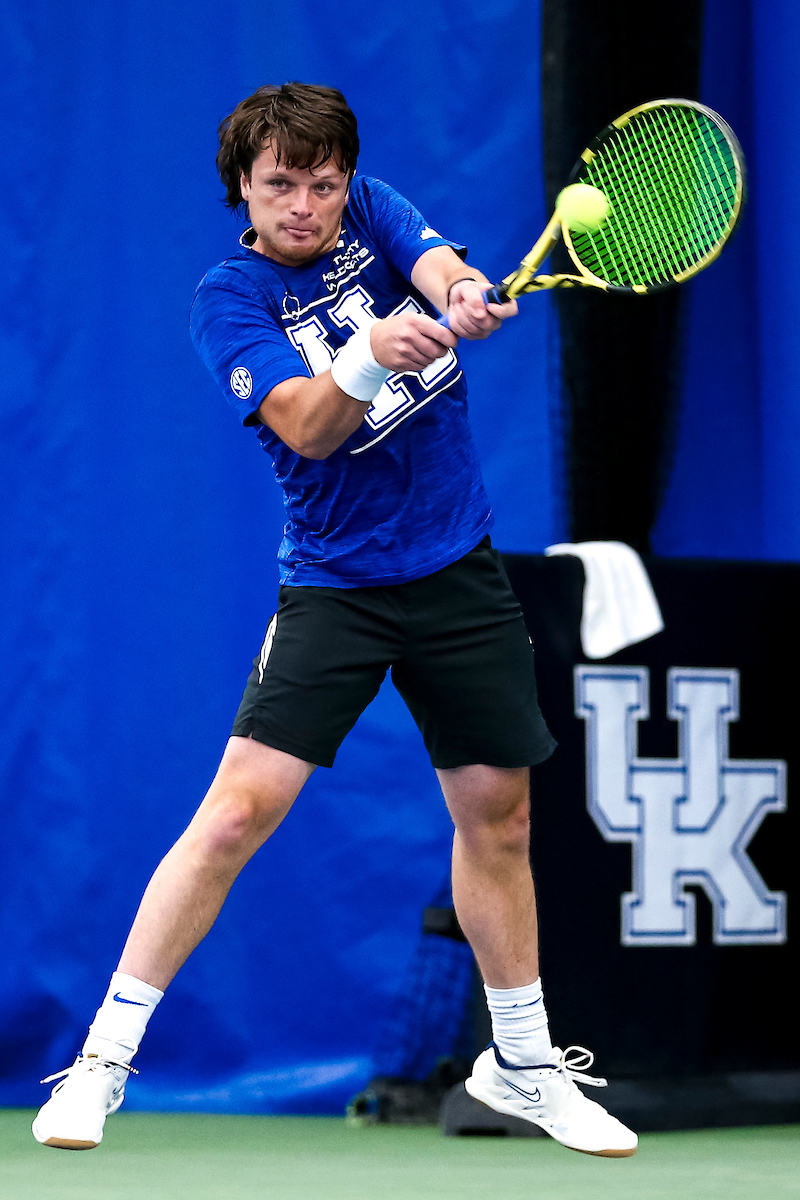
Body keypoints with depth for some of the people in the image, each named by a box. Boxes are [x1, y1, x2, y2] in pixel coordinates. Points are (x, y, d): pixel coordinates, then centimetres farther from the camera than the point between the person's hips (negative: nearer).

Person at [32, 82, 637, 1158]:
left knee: (497, 816, 12)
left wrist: (466, 299, -41)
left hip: (462, 572, 4)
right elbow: (307, 427, -23)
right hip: (335, 580, -4)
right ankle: (102, 1062, -10)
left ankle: (523, 1064, 31)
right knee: (239, 810, -17)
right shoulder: (231, 297, -9)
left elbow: (448, 275, -17)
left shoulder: (372, 213, 2)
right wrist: (369, 358, -43)